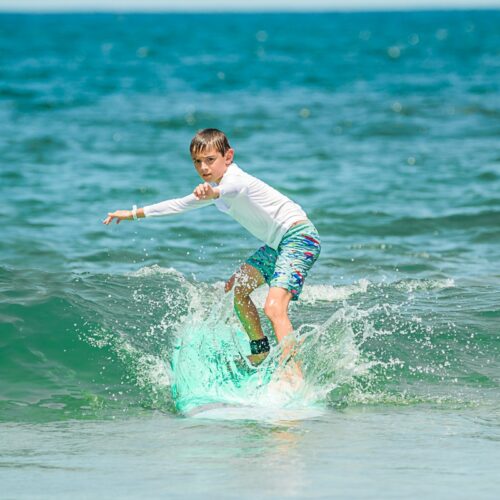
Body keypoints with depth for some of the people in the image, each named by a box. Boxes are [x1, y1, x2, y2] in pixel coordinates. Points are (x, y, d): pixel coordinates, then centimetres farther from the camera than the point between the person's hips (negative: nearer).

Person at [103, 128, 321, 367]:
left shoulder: (234, 178, -22)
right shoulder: (212, 188, 10)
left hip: (300, 237, -11)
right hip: (278, 244, 11)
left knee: (274, 307, -26)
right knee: (236, 289, 22)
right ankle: (261, 354, 33)